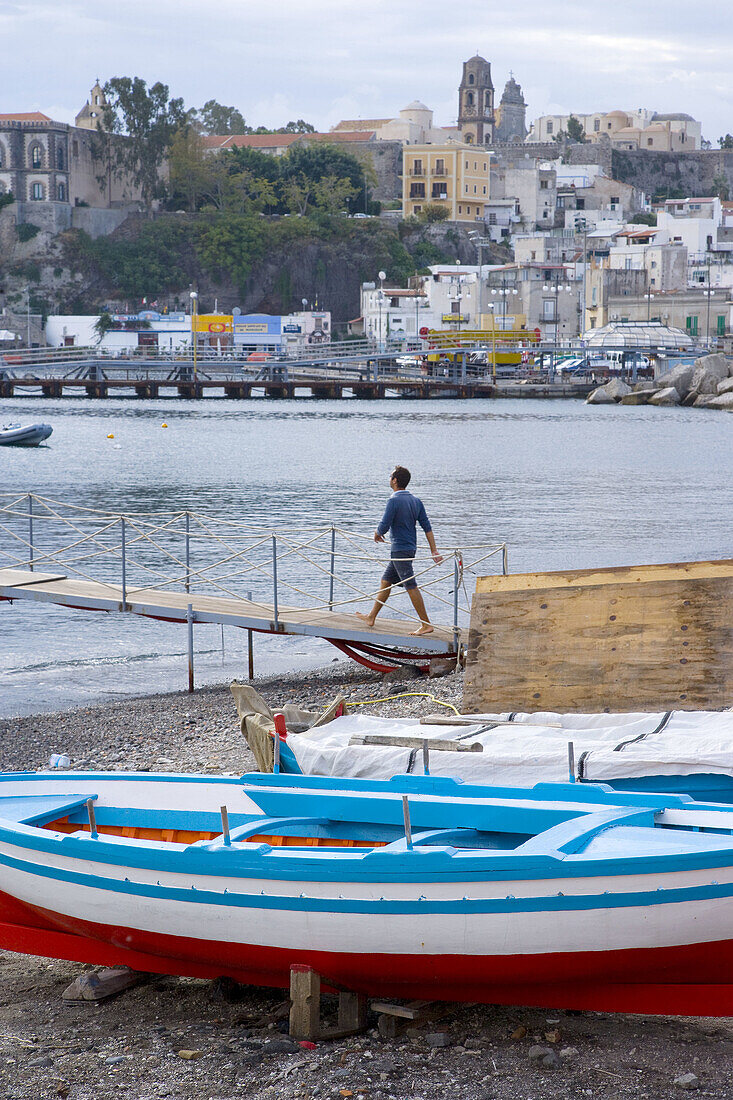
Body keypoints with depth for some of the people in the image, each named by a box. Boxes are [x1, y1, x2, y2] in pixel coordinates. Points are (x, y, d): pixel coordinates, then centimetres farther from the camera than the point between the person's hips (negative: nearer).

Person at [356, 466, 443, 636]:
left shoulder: (394, 501, -16)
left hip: (400, 551, -9)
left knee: (411, 587, -6)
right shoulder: (416, 501, 8)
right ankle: (371, 617, 26)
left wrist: (377, 534, 6)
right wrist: (434, 551, 7)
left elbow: (384, 526, -17)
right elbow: (427, 527, 6)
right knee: (385, 581, 18)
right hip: (410, 548, 9)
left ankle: (426, 624, -5)